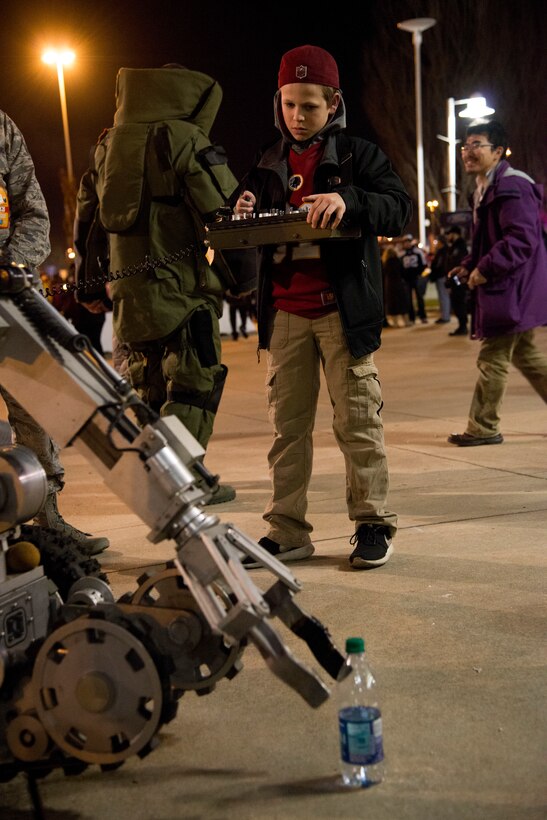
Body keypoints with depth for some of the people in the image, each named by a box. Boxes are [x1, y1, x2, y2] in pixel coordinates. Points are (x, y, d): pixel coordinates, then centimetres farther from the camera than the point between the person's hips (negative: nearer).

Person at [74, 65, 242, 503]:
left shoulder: (107, 145, 16)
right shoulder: (184, 139, -7)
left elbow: (88, 210, 19)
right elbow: (223, 209, -12)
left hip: (128, 281, 7)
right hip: (184, 280, -7)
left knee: (150, 383, 17)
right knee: (195, 379, -2)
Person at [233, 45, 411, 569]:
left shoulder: (357, 154, 5)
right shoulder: (268, 163, 18)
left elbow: (398, 210, -7)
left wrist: (349, 200, -25)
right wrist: (243, 213, -3)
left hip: (342, 308, -4)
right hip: (285, 312, 4)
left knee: (356, 420, -1)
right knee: (287, 423, 4)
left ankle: (372, 523, 10)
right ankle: (287, 531, 10)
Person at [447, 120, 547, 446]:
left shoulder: (511, 186, -17)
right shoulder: (485, 189, 16)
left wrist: (485, 269, -23)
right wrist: (468, 266, 10)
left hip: (514, 289, -11)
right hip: (504, 288, 11)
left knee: (493, 358, -4)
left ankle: (483, 428, 5)